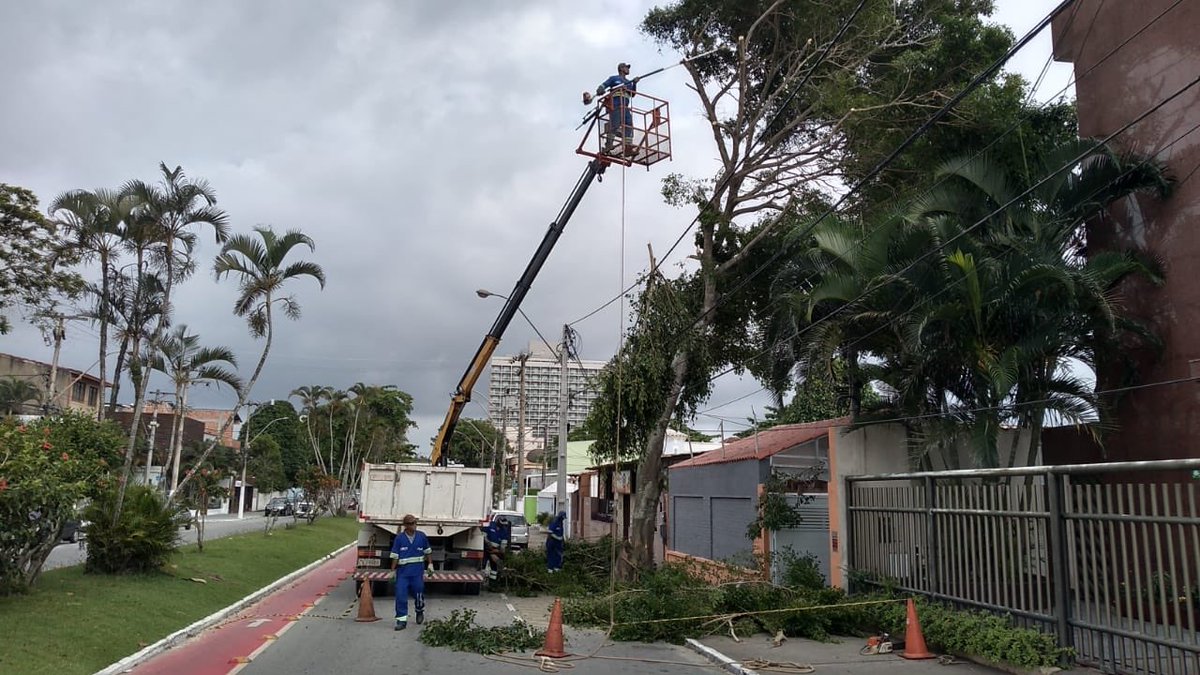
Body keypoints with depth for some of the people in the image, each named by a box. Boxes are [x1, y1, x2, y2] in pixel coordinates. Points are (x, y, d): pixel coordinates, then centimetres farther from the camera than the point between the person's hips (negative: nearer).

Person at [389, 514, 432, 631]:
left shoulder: (421, 536, 1)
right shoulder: (399, 538, -5)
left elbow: (428, 551, 14)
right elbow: (395, 555, -2)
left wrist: (430, 564, 10)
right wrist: (393, 570, -4)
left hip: (417, 570, 1)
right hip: (403, 571, -1)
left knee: (418, 593, 12)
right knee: (401, 596, -5)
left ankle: (420, 612, 40)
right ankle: (401, 620, 3)